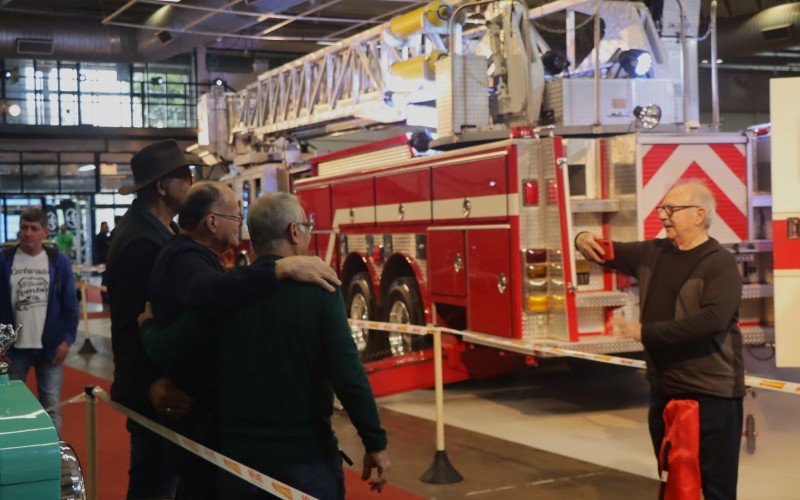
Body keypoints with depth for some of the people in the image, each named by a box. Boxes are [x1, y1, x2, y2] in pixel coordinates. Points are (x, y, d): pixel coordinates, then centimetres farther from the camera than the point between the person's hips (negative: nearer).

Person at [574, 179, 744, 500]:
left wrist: (646, 332, -26)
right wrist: (585, 241, -3)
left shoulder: (720, 264, -13)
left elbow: (714, 318, -27)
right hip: (664, 390, 7)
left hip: (711, 395, -7)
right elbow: (609, 253, 22)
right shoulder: (652, 253, 8)